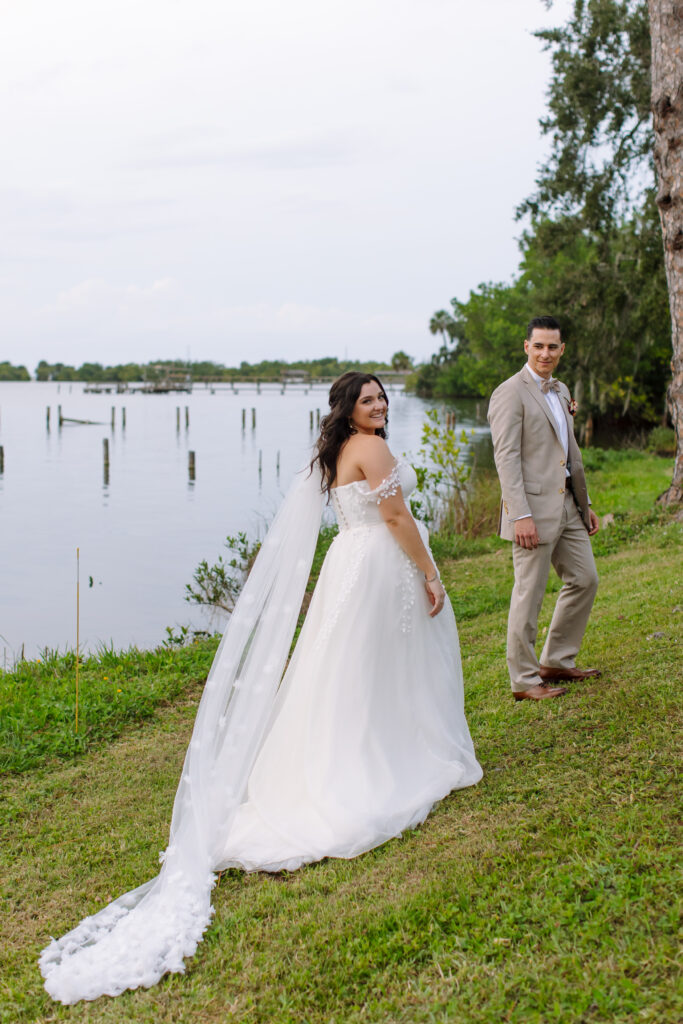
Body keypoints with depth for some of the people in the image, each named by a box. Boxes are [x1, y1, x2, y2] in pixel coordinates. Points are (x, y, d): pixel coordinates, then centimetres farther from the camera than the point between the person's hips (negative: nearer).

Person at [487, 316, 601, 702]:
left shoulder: (561, 390, 16)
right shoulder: (510, 393, -11)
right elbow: (506, 457, -17)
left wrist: (586, 503, 20)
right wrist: (520, 515, -23)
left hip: (567, 504, 9)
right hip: (535, 508, -9)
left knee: (585, 580, 14)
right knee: (529, 594, -1)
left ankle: (557, 662, 28)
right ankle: (524, 680, 11)